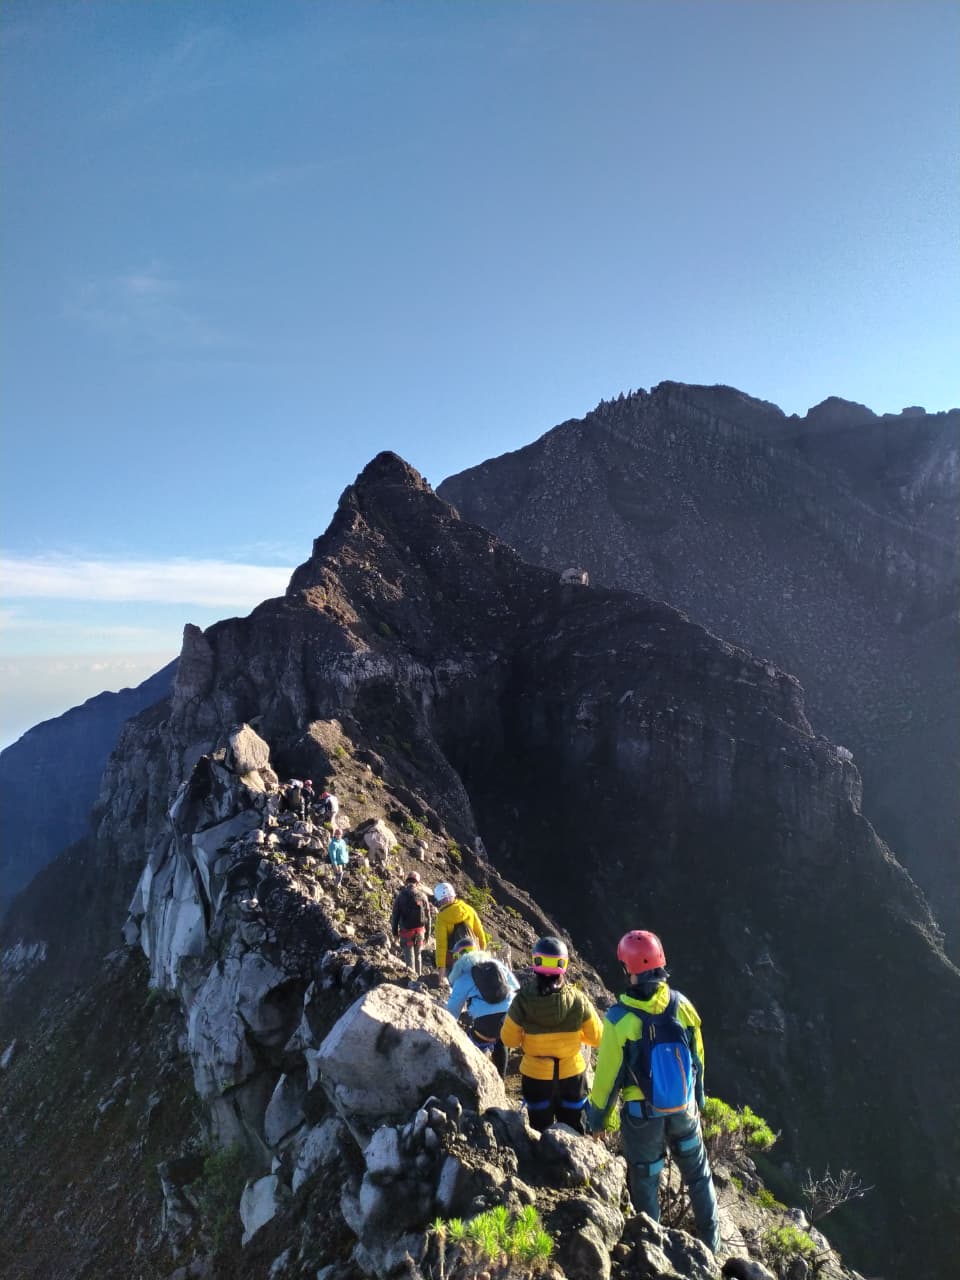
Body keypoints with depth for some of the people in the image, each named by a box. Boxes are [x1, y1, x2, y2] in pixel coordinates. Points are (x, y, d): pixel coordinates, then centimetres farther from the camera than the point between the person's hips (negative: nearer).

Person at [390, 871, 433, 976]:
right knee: (418, 955, 20)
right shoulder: (423, 896, -2)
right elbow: (427, 916, 2)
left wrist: (394, 931, 10)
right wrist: (427, 933, 10)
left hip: (406, 931, -2)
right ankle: (418, 976, 27)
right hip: (420, 930, 2)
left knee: (409, 957, 4)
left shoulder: (400, 896, -5)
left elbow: (395, 915, -2)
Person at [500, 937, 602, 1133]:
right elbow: (597, 1037, -9)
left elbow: (509, 1040, -12)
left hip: (536, 1076, 0)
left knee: (541, 1130, 24)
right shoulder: (577, 1000, -21)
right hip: (571, 1074, 0)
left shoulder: (522, 1001, -23)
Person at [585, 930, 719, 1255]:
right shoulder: (682, 1006, -17)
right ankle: (710, 1237, 46)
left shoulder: (619, 1019, -27)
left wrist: (598, 1119, 0)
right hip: (684, 1110, 3)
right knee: (698, 1173, 28)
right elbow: (697, 1060, -1)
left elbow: (607, 1076, -16)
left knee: (644, 1181, 22)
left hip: (642, 1116, -3)